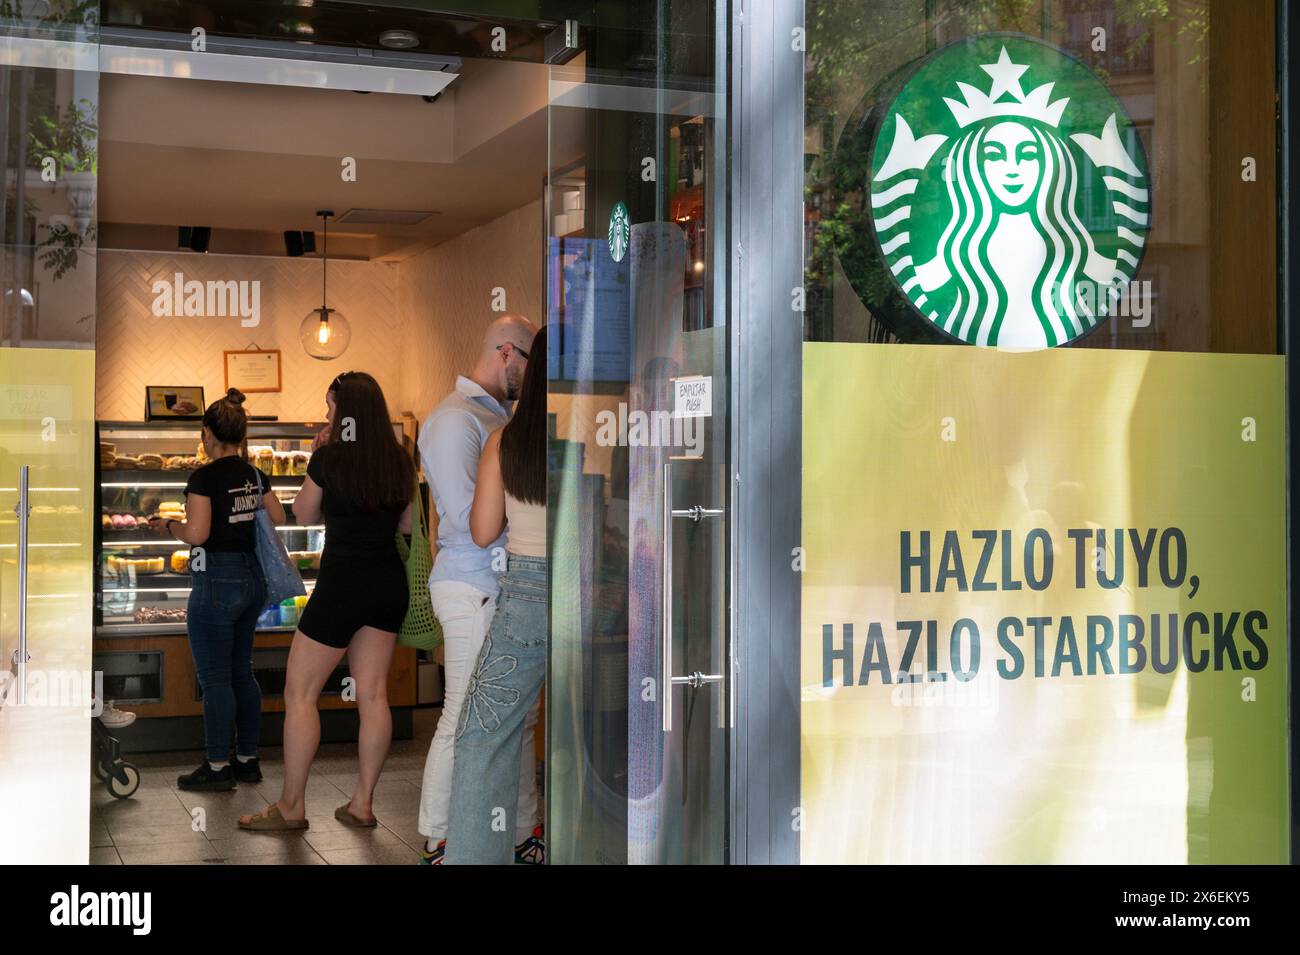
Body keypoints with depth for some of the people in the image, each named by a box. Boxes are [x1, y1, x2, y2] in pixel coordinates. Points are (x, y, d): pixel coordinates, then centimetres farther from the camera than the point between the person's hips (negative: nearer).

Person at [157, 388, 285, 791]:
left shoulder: (205, 477, -14)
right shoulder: (256, 476, 7)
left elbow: (197, 533, -20)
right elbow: (279, 519, 12)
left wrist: (169, 525, -1)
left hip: (217, 582, -7)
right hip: (253, 578, 7)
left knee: (215, 678, 0)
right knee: (242, 672, 15)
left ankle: (218, 767, 6)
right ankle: (248, 759, 20)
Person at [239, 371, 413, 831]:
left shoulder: (329, 457, -12)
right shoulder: (400, 461, 2)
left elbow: (303, 514, 3)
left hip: (342, 583, -6)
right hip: (389, 583, 6)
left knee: (299, 693, 4)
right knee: (373, 693, 9)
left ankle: (291, 807, 8)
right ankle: (362, 804, 14)